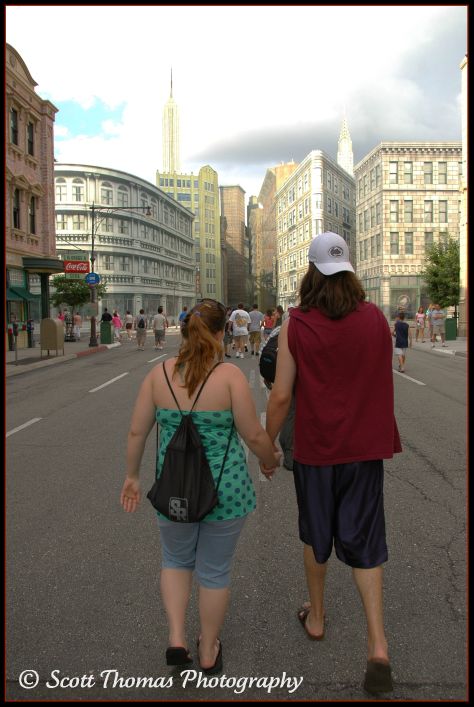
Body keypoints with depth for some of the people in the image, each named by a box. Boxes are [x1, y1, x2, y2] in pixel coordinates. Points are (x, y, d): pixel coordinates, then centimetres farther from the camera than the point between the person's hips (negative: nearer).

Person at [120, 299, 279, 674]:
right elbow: (254, 435, -11)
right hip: (226, 489, -2)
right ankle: (208, 652, 34)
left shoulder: (160, 373, -6)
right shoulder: (230, 375, -15)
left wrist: (132, 475, 14)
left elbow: (137, 432, -1)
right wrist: (271, 459, 9)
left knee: (177, 560, 28)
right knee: (215, 570, 17)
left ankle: (177, 638, 21)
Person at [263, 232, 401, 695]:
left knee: (316, 535, 19)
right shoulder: (376, 318, -4)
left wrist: (266, 445, 3)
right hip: (365, 448, 2)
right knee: (364, 542, 10)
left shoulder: (295, 326, -12)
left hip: (314, 449, -1)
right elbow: (381, 379, 8)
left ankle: (316, 616, 37)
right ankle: (378, 646, 3)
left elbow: (281, 397, -10)